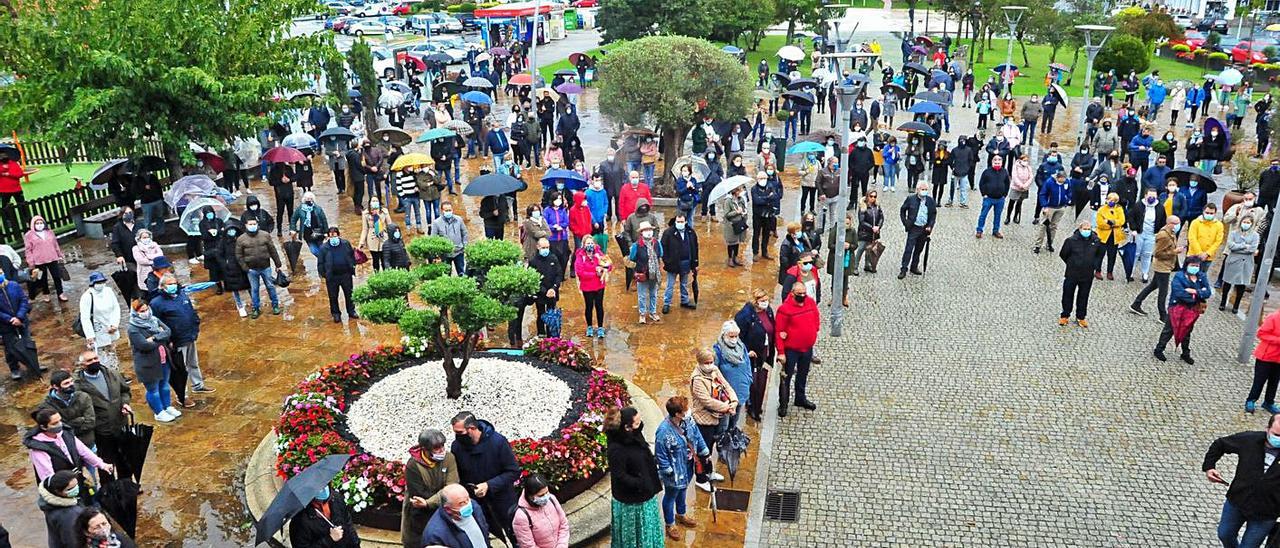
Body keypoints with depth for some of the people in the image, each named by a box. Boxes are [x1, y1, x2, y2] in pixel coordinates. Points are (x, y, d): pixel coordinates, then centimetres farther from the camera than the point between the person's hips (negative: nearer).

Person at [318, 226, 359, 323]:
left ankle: (351, 311, 29)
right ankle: (336, 314, 22)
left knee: (349, 294, 13)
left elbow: (352, 256, 12)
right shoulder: (324, 247, -5)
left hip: (346, 275, 1)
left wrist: (352, 267, 6)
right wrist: (323, 274, -6)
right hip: (332, 277, -1)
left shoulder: (346, 244, 1)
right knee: (333, 297, 8)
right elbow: (320, 262, 0)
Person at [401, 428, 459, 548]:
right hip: (419, 518, -2)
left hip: (442, 513, 2)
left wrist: (428, 503, -30)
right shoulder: (413, 465, -20)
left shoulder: (449, 458, -12)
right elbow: (419, 495, -21)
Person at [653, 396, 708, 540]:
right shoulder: (664, 431, -36)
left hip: (687, 467, 7)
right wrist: (669, 473, -17)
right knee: (670, 496, 19)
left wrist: (705, 454, 10)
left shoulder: (688, 420, -15)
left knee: (682, 491, 31)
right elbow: (661, 456, -24)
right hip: (675, 472, -7)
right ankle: (670, 525, 42)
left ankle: (681, 515, 57)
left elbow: (697, 437, 3)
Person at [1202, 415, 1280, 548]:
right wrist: (1208, 467, -8)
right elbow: (1219, 444, 3)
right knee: (1224, 535, 23)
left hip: (1264, 516, -3)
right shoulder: (1249, 440, -13)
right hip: (1236, 502, 3)